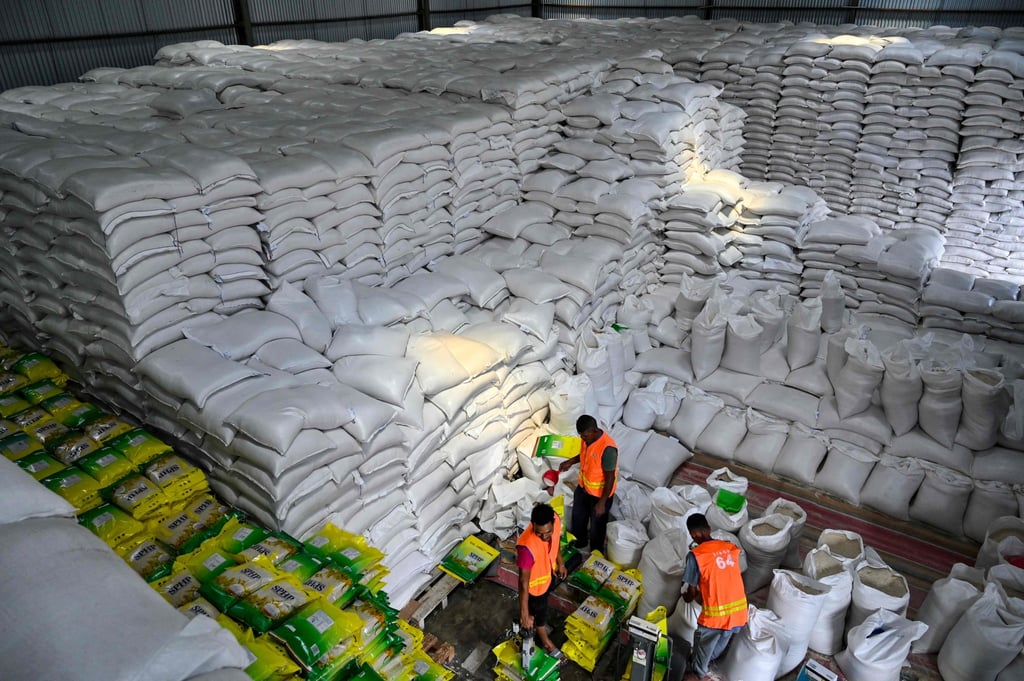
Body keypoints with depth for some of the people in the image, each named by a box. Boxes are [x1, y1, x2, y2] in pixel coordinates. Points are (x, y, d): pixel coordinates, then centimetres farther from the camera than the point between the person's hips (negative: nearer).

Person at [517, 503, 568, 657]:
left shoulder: (556, 520, -28)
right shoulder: (527, 546, -45)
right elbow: (523, 583, -33)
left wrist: (560, 563, 12)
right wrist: (524, 614, -25)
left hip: (549, 573, 5)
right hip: (535, 583, -5)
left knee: (543, 603, 34)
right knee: (539, 611, 23)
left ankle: (539, 624, 65)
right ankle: (545, 641, 52)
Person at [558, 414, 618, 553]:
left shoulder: (607, 448, -35)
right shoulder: (588, 438, -12)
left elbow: (610, 478, -27)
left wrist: (602, 502, -22)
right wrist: (570, 462, 0)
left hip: (599, 493, -7)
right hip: (583, 486, 7)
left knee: (596, 525, 15)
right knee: (578, 516, 27)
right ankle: (579, 542, 54)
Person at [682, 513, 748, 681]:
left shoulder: (695, 555, -15)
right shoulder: (731, 547, 2)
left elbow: (692, 592, -4)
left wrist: (687, 597, 19)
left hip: (716, 614, -6)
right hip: (739, 611, 6)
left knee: (703, 645, 23)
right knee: (722, 642, 32)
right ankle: (707, 663, 56)